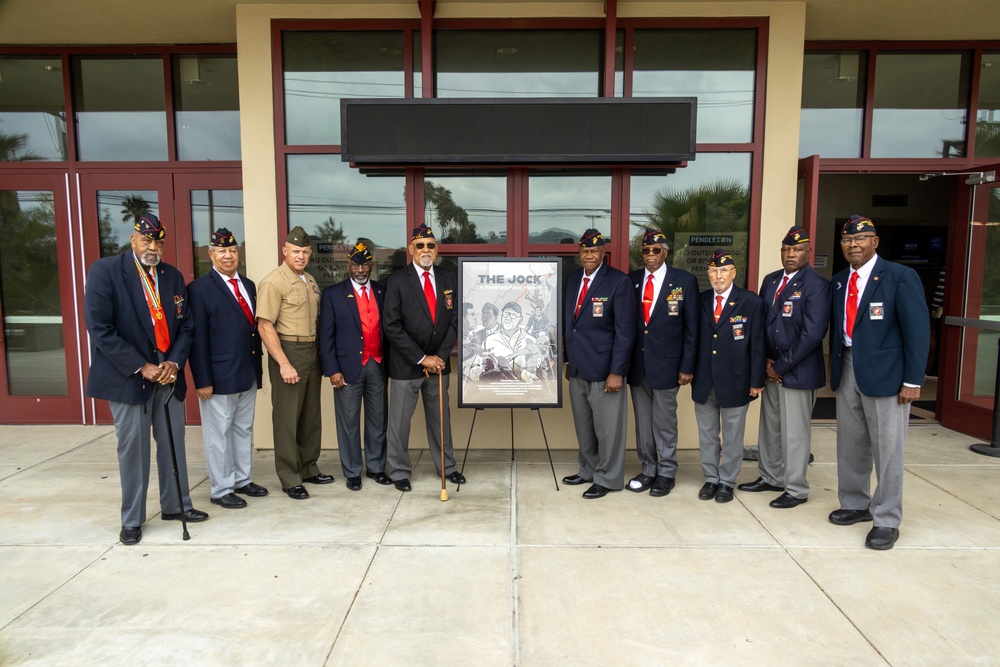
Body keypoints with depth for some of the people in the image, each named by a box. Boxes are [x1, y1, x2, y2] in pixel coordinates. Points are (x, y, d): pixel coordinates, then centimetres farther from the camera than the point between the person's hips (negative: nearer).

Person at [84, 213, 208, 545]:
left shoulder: (173, 276, 6)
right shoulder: (104, 271, -9)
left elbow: (185, 325, 8)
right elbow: (100, 329, -14)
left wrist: (174, 362, -8)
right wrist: (141, 367, -16)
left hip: (168, 374, 5)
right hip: (128, 376, -4)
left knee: (173, 441, 12)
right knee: (132, 447, 4)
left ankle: (175, 505, 29)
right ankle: (132, 519, 20)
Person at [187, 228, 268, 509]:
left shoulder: (248, 285, 11)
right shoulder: (200, 289, -9)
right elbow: (198, 338, -13)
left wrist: (258, 365, 11)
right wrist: (202, 380, -16)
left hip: (248, 374, 7)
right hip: (220, 377, -7)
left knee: (244, 430, 17)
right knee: (218, 434, 5)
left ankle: (242, 479, 30)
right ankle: (221, 489, 17)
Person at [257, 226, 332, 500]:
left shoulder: (310, 281, 12)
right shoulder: (273, 282, -11)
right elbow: (265, 326, -16)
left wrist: (321, 354, 10)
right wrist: (284, 364, -20)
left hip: (312, 352, 7)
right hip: (288, 352, -7)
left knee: (311, 415, 15)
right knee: (287, 418, 2)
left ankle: (309, 468, 29)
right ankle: (290, 479, 13)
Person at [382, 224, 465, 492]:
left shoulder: (449, 279, 4)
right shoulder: (398, 280, -8)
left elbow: (454, 320, 4)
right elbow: (392, 326, -13)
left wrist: (441, 356, -7)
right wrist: (422, 358, -14)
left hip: (439, 362, 4)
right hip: (406, 365, -3)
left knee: (440, 418, 15)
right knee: (400, 421, 7)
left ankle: (447, 466, 29)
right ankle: (400, 471, 22)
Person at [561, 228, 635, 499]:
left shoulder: (618, 281, -10)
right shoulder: (573, 279, 9)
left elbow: (625, 330, -12)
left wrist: (616, 372, -16)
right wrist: (567, 360, 13)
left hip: (603, 368, -6)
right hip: (577, 368, 6)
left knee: (607, 427, 5)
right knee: (583, 426, 16)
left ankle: (607, 478, 20)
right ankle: (588, 470, 32)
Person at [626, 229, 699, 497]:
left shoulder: (685, 281, -3)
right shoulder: (631, 280, 5)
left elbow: (691, 328, -3)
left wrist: (687, 366, -7)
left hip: (666, 364, -3)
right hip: (636, 364, 3)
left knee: (664, 422, 7)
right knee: (642, 421, 12)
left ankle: (666, 473, 22)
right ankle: (648, 470, 26)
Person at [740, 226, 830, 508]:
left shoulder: (817, 285, -12)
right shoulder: (770, 280, 9)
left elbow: (812, 334, -18)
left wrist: (781, 366, -14)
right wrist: (764, 360, 0)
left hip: (798, 371, -6)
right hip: (770, 369, 6)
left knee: (794, 432, 2)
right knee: (769, 427, 16)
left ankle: (796, 490, 16)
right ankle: (770, 477, 32)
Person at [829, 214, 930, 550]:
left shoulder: (900, 277, -8)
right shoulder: (839, 281, 10)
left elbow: (918, 330, -10)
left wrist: (913, 381, -13)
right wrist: (835, 366, 9)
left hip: (884, 374, -6)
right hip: (846, 371, 6)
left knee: (887, 449, 1)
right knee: (850, 445, 15)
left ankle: (887, 520, 14)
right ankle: (855, 504, 32)